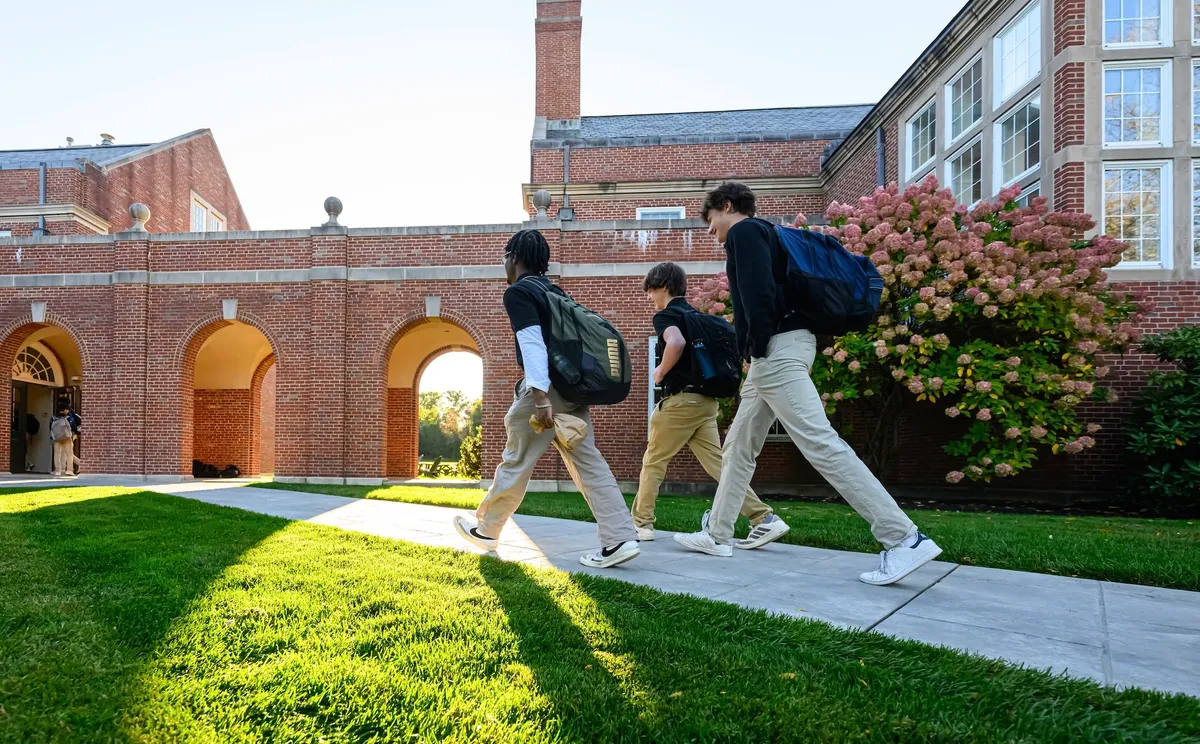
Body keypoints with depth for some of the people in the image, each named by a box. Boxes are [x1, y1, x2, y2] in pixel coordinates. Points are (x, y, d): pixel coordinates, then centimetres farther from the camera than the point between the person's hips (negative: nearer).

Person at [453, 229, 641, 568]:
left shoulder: (517, 292, -6)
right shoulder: (552, 291, 20)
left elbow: (532, 343, -18)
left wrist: (539, 397, -25)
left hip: (546, 387, -8)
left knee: (516, 461, 7)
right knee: (588, 463, 3)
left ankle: (486, 529, 25)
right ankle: (621, 539, -3)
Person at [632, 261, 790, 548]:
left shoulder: (665, 315, -7)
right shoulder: (695, 316, 18)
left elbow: (676, 343, -29)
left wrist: (661, 373, -14)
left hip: (680, 399, -8)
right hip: (706, 400, 8)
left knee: (653, 461, 8)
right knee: (717, 463, 4)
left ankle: (641, 523, 17)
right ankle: (765, 520, -5)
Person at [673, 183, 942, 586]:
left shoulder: (744, 231, -3)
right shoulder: (761, 234, 27)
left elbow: (758, 293, -18)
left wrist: (757, 348, -14)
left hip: (776, 348, -11)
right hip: (778, 349, 11)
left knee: (821, 444, -16)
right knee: (739, 445, 13)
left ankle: (905, 539, -16)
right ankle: (717, 535, 21)